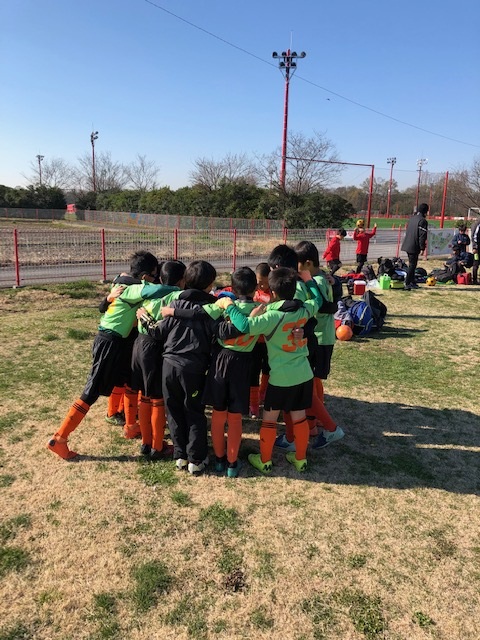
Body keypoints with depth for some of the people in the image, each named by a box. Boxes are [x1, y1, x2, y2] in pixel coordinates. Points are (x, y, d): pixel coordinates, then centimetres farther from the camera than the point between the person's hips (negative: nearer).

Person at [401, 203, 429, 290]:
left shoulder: (412, 218, 13)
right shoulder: (422, 221, -13)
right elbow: (422, 236, -17)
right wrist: (422, 248, -13)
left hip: (407, 245, 9)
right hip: (414, 247, -9)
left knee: (412, 264, 18)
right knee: (412, 265, -4)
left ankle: (412, 282, 26)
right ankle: (407, 284, -6)